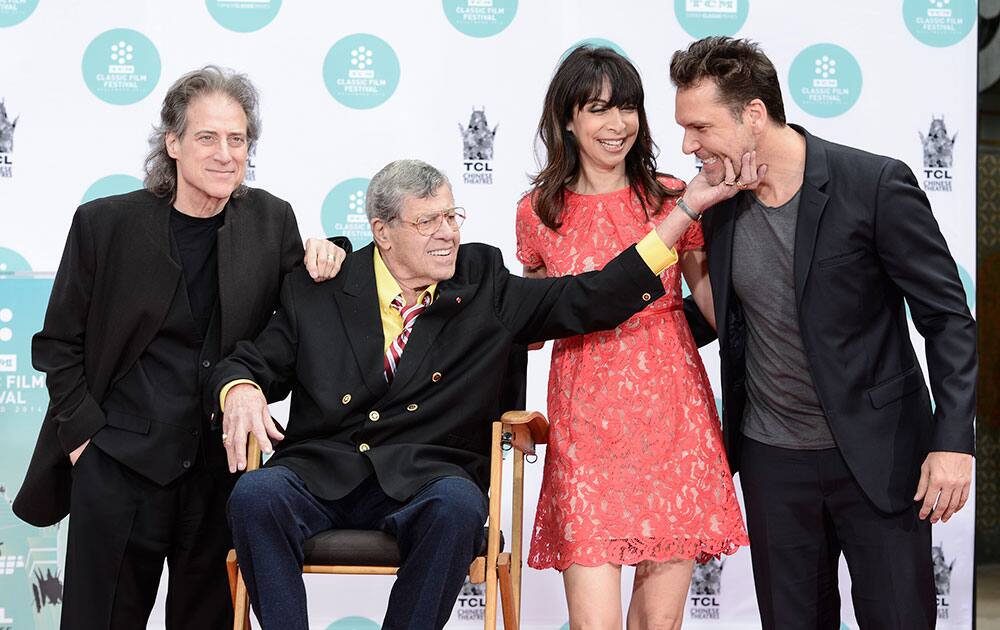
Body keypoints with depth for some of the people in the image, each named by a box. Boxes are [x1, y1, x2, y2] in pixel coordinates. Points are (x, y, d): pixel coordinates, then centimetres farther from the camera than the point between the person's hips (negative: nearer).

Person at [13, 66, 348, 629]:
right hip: (118, 462, -2)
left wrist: (323, 259, -5)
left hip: (224, 465, 2)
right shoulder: (105, 224, -4)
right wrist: (83, 433, -5)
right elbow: (57, 344, 4)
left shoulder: (270, 220, 2)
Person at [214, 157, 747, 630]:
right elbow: (253, 362, 15)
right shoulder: (318, 291, 8)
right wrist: (241, 391, -12)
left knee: (458, 506, -35)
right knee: (256, 495, -31)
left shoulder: (485, 287, 9)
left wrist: (687, 207, -5)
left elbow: (591, 300, 2)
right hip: (320, 472, 1)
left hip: (423, 483, 0)